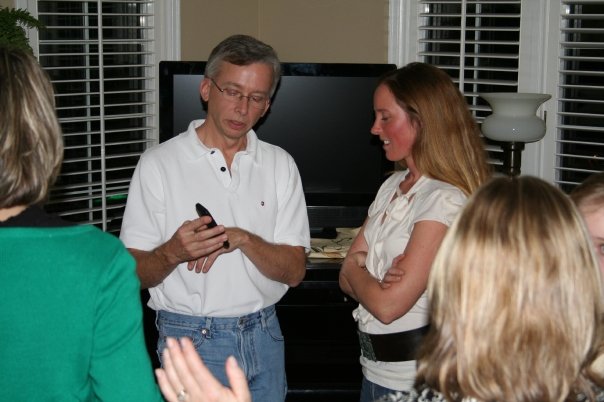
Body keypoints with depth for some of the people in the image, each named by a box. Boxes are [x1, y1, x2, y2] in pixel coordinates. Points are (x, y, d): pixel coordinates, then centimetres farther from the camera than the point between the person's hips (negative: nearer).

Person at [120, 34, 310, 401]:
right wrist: (172, 252, -29)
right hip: (190, 339, -3)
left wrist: (243, 239, -19)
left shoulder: (280, 165, 3)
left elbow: (294, 271, -1)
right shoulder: (159, 164, -7)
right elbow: (134, 274, -8)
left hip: (264, 338, 4)